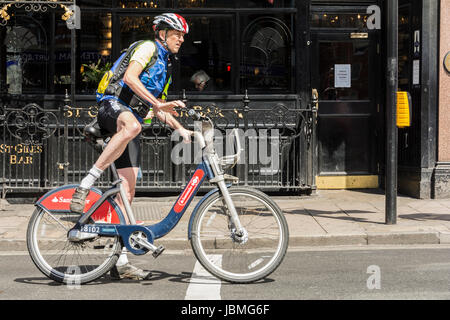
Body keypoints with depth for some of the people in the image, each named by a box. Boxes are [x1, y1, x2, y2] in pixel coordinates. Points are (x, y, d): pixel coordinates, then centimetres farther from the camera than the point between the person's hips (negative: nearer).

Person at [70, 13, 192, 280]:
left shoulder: (165, 67, 29)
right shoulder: (148, 48, 2)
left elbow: (159, 109, 34)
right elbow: (130, 77, -15)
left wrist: (183, 130, 25)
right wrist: (157, 103, -21)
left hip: (132, 118, 8)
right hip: (113, 107, -8)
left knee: (128, 190, -2)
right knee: (132, 125, -46)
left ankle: (121, 262, -3)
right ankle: (86, 185, -39)